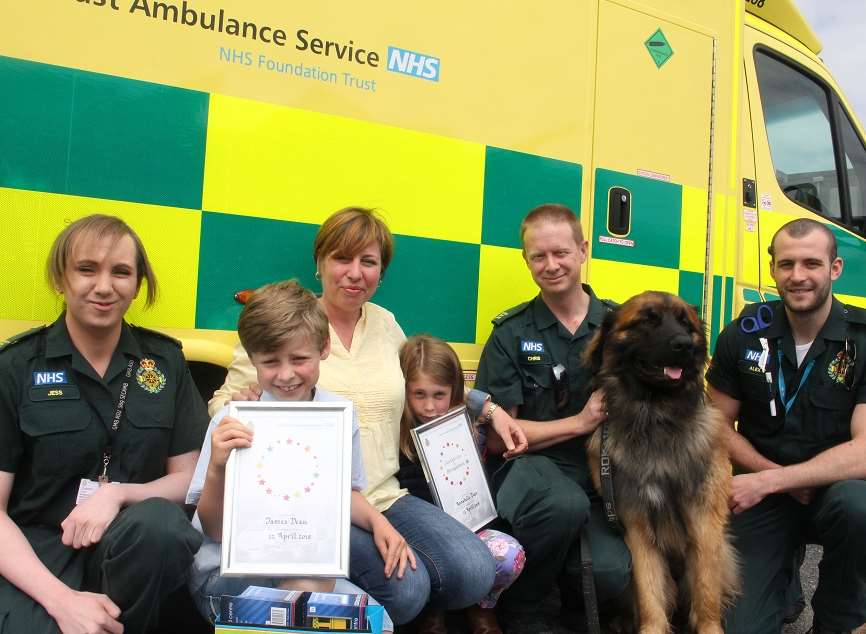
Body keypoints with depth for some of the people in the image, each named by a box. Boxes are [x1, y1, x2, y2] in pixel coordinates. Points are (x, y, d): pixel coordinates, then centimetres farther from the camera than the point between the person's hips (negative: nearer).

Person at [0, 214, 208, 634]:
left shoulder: (165, 359, 5)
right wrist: (62, 599, -19)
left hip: (134, 542, 3)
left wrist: (118, 494, -17)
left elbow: (188, 477, 5)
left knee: (163, 521, -32)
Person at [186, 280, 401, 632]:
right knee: (307, 584, -32)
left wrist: (376, 520, -7)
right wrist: (217, 470, -29)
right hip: (227, 570, -4)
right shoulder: (232, 422, -16)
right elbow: (215, 531, -11)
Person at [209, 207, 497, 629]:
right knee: (404, 588, -25)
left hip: (385, 497, 5)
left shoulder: (387, 326, 10)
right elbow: (224, 401, 2)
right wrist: (234, 406, -23)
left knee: (474, 572, -16)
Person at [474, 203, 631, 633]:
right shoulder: (511, 334, -1)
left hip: (597, 477, 2)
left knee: (610, 573, -26)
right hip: (526, 467, -1)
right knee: (566, 503, -35)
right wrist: (579, 422, -11)